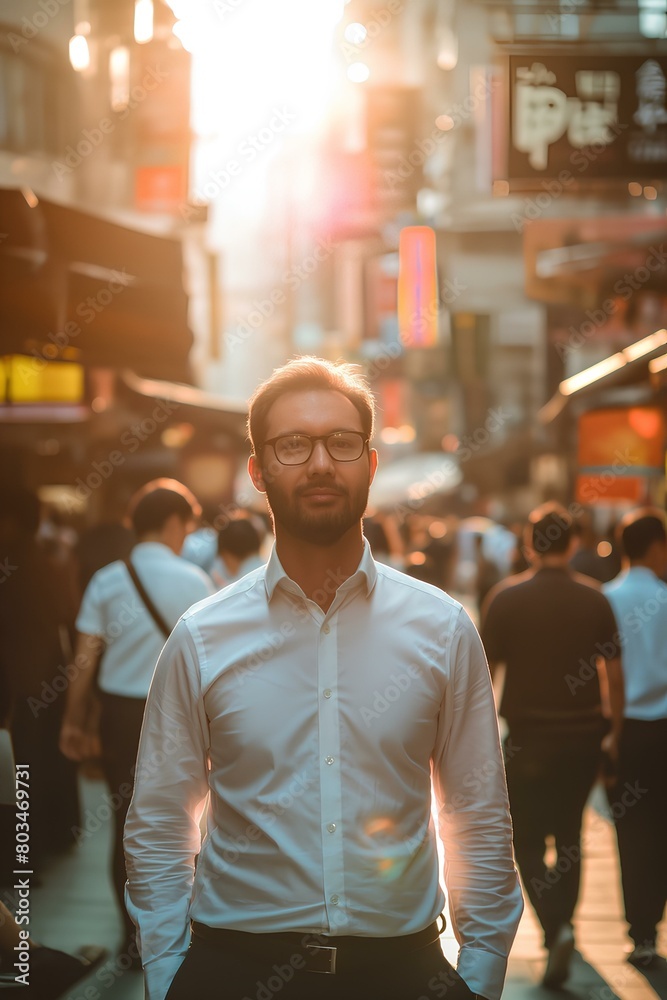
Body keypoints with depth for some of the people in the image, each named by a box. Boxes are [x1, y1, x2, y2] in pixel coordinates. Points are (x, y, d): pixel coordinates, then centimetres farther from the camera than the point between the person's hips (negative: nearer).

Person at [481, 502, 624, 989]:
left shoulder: (507, 596, -7)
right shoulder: (595, 599, -1)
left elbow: (485, 670, -6)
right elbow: (614, 673, 1)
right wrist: (615, 732, 12)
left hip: (528, 739, -2)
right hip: (582, 738, 2)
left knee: (528, 843, 6)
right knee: (569, 838, 17)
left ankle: (557, 928, -12)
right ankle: (560, 926, 22)